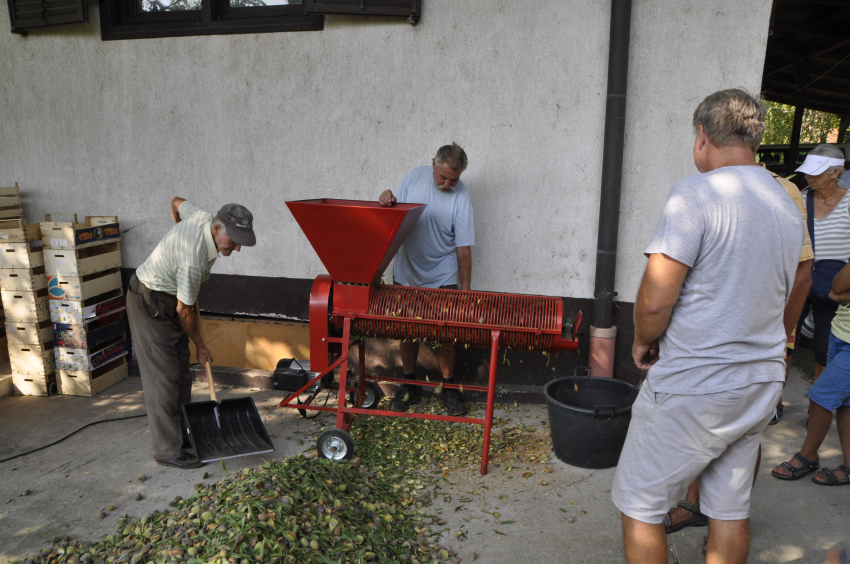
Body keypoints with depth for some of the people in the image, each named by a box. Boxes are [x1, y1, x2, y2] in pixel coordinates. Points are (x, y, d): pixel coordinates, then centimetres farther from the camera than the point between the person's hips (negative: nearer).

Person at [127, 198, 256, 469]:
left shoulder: (202, 217, -11)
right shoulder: (193, 260, -34)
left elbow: (177, 201, 13)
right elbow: (184, 310, -21)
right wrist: (201, 347, -7)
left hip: (169, 300, 10)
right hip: (149, 303, -10)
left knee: (181, 372, 13)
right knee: (163, 377, -6)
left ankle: (183, 434, 25)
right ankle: (168, 450, 3)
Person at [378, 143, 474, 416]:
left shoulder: (461, 198, -15)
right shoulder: (416, 176, -5)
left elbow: (463, 249, -15)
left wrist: (465, 291, -16)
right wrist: (387, 201, -20)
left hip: (442, 277, -3)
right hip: (406, 273, 3)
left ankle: (448, 388, 20)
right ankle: (409, 385, 25)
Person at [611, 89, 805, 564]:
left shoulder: (697, 195, -17)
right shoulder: (790, 207, 10)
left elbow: (654, 300, -20)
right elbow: (775, 299, 18)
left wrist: (644, 342, -1)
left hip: (692, 390, -8)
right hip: (762, 385, 8)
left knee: (639, 507, 8)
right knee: (732, 510, 19)